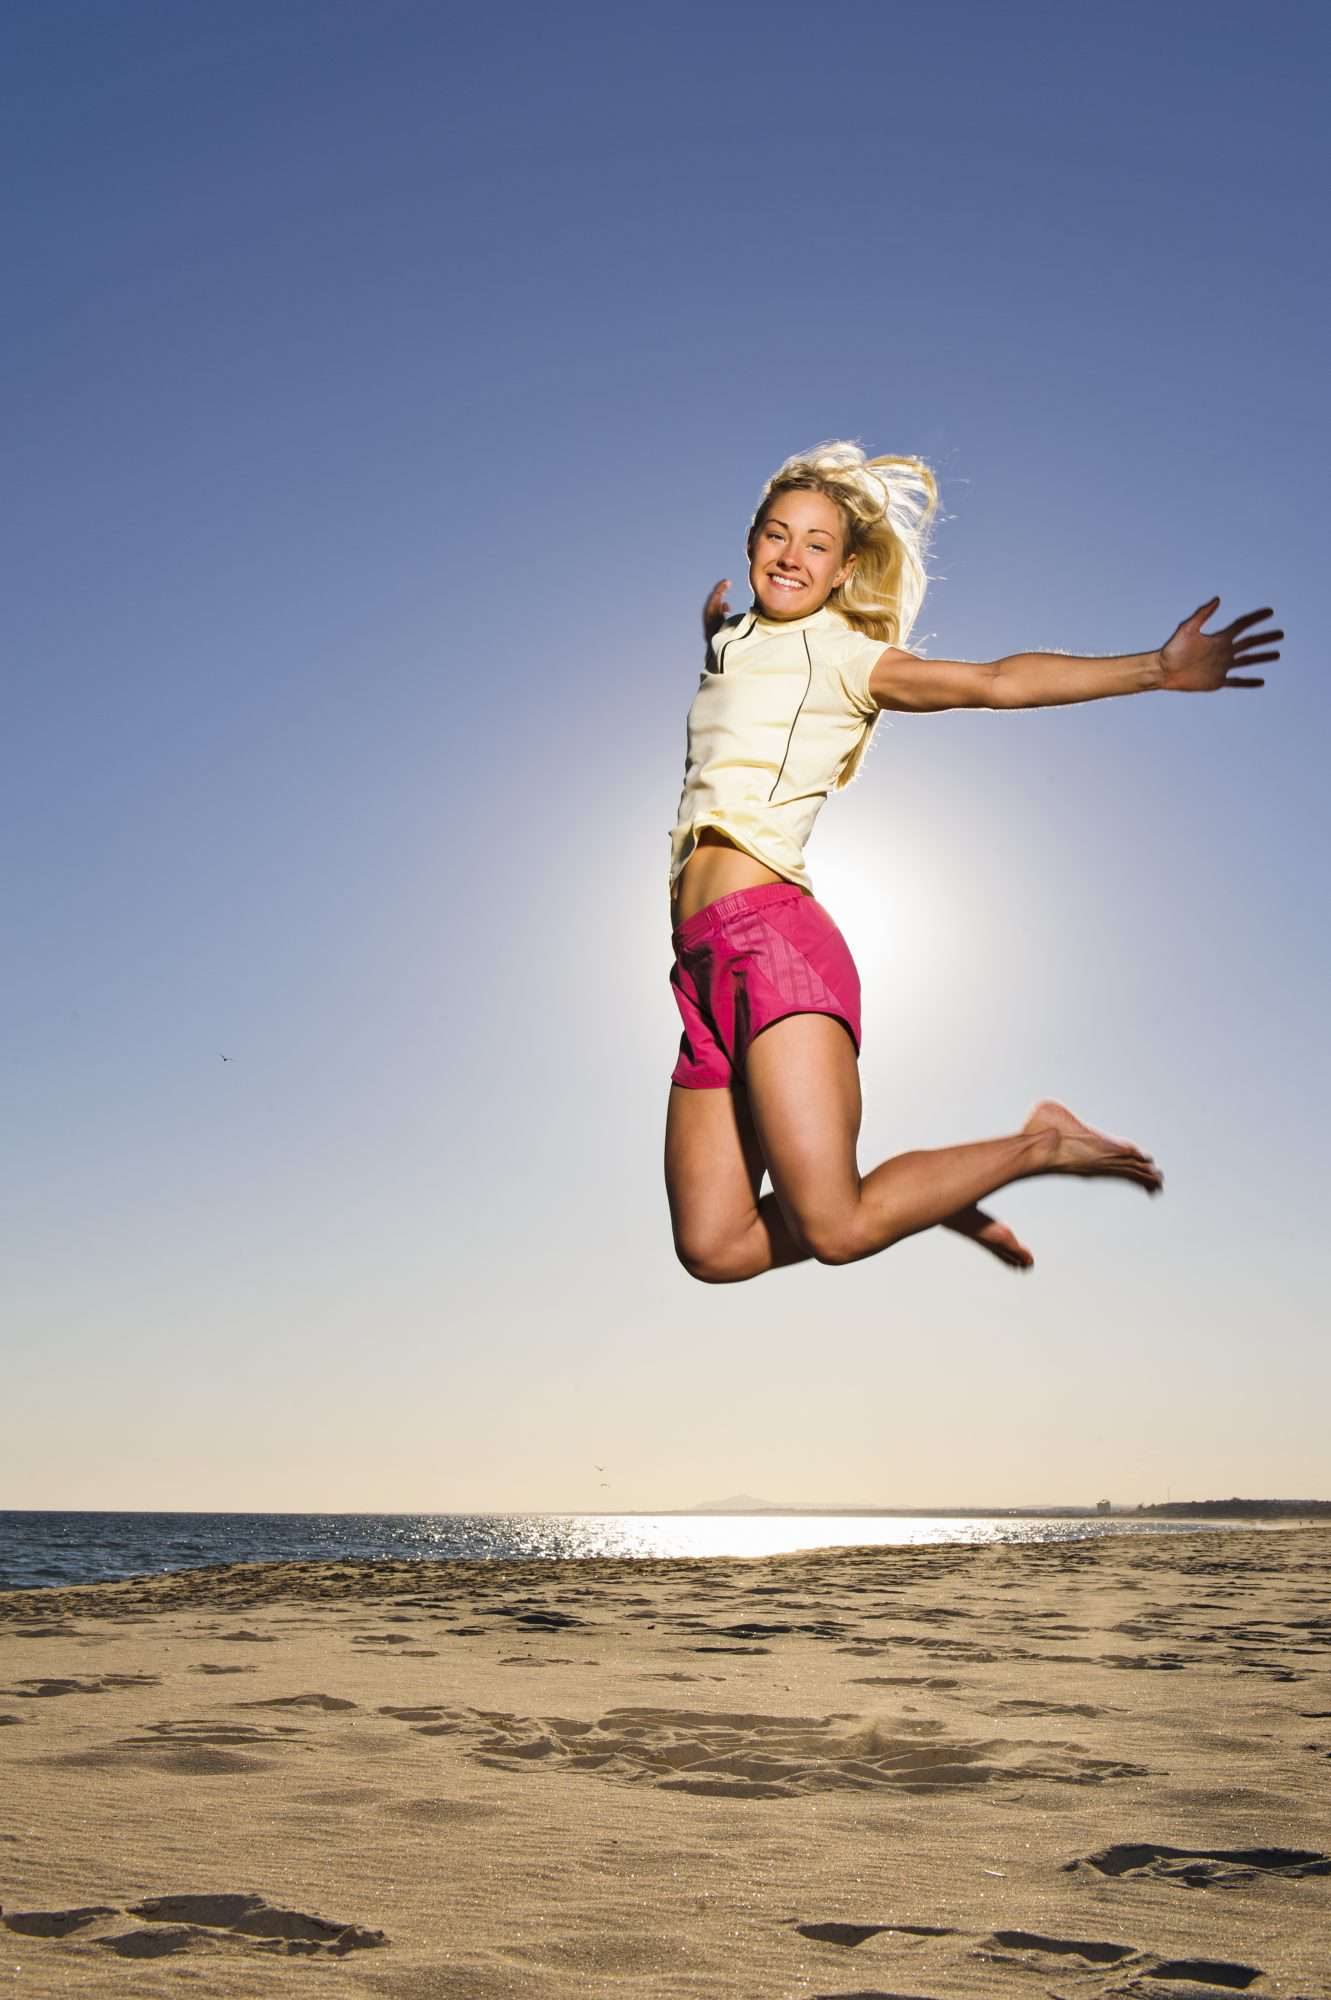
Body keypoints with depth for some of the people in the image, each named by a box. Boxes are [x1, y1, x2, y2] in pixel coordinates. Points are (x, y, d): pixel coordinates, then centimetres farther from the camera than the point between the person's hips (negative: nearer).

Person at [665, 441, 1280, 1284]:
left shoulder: (837, 652, 4)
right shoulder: (728, 639, 25)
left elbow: (995, 681, -11)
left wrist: (1157, 669, -19)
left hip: (770, 932, -7)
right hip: (702, 959, 7)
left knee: (840, 1230, -18)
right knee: (714, 1249, 0)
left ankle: (1037, 1148, 6)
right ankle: (922, 1194, 18)